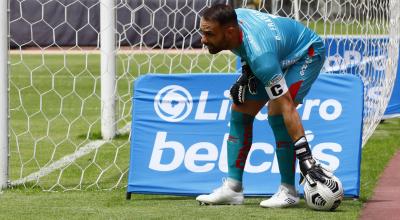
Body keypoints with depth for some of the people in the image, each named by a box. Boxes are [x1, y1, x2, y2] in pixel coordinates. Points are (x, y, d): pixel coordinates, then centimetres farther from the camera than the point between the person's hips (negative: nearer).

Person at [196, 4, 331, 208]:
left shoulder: (261, 56, -43)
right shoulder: (233, 18, -22)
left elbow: (287, 108, -41)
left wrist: (305, 157, -43)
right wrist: (246, 75, -8)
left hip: (307, 53, -9)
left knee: (276, 112, -27)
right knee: (240, 111, 1)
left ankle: (288, 191, -16)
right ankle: (232, 188, 4)